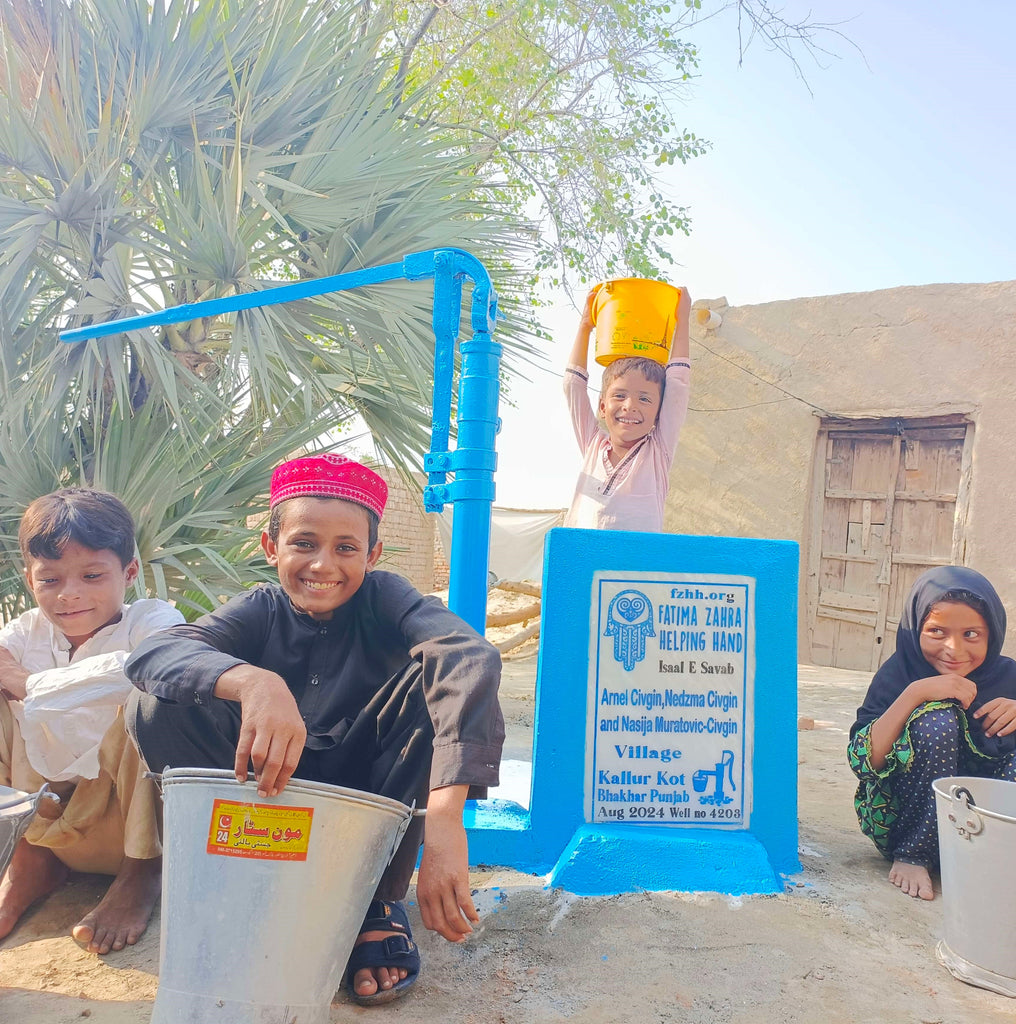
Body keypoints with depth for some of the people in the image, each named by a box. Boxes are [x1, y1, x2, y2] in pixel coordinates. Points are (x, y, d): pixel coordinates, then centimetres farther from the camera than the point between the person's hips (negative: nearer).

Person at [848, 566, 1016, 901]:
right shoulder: (898, 673, -13)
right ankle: (913, 857, -12)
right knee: (938, 719, -26)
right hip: (900, 819, -2)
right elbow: (862, 761, -22)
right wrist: (915, 693, -29)